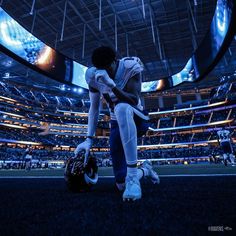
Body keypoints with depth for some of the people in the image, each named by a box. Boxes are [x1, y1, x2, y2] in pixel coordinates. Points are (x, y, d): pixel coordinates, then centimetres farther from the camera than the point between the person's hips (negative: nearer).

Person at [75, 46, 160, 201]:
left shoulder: (130, 66, -14)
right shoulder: (93, 76, -5)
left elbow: (134, 101, -25)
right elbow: (94, 108, -2)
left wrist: (111, 84, -36)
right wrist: (89, 139, -8)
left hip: (137, 120, -3)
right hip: (117, 125, 4)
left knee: (122, 108, -42)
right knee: (121, 184, 0)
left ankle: (132, 176, -36)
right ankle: (145, 169, 34)